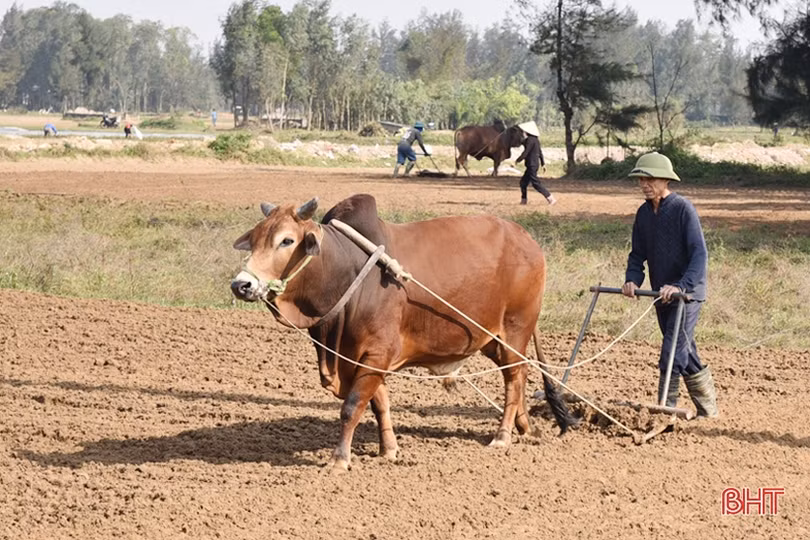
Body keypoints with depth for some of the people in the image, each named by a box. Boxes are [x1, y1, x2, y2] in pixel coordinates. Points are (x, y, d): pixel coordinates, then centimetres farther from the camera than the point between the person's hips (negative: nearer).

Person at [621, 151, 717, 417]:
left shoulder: (683, 209, -15)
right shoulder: (644, 213, 6)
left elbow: (700, 254, -21)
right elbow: (638, 254, 12)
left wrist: (681, 286, -32)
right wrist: (632, 280, -8)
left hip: (687, 293, -7)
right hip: (662, 294, 7)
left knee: (673, 353, -13)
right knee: (685, 353, 16)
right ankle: (708, 408, 28)